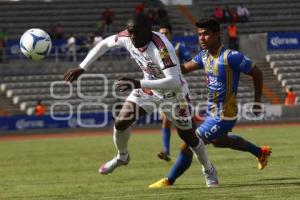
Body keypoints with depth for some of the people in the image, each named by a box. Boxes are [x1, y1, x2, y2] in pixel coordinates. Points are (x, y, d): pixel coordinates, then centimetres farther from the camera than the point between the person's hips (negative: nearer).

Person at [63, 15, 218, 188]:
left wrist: (138, 84, -51)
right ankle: (122, 157, 25)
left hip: (173, 93, -5)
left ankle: (209, 169, 35)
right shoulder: (127, 38, -21)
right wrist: (82, 68, -5)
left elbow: (174, 82, -47)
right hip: (149, 88, 5)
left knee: (188, 136, 6)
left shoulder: (161, 48, -40)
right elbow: (104, 44, -1)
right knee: (121, 123, -6)